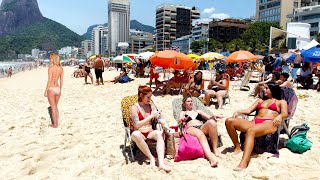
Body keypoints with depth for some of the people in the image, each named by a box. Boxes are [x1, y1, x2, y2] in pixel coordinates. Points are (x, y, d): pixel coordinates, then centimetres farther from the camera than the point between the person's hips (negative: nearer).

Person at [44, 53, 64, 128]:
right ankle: (57, 122, 27)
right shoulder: (61, 68, 3)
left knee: (53, 108, 7)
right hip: (58, 88, 6)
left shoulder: (51, 68, -14)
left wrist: (46, 91, -7)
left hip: (51, 89, -6)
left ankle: (55, 124, 17)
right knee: (56, 107, 20)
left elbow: (49, 81, -15)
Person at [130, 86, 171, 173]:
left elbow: (159, 118, 6)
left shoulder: (151, 106, 11)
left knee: (159, 133, -32)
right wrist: (151, 116, -18)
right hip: (140, 133, -3)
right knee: (135, 134, -39)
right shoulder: (134, 107, -4)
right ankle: (151, 158, -23)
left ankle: (161, 163, -44)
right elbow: (137, 125, -15)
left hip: (150, 133, 3)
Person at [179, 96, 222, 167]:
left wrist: (213, 117, -3)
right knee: (200, 134, -41)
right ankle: (211, 157, -60)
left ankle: (215, 149, -30)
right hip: (191, 128, -3)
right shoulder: (183, 112, 31)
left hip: (202, 127, 3)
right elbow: (179, 120, 10)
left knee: (211, 122, -34)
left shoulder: (198, 111, 37)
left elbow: (209, 117, 22)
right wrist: (182, 120, -16)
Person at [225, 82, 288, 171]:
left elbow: (285, 113, 3)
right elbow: (248, 111, 23)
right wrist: (239, 112, 1)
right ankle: (237, 147, -8)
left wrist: (279, 116, -22)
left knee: (250, 130, -41)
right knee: (229, 121, -19)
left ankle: (244, 163, -52)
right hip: (254, 122, 5)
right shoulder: (260, 101, 36)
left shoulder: (281, 102, 24)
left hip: (269, 124, -5)